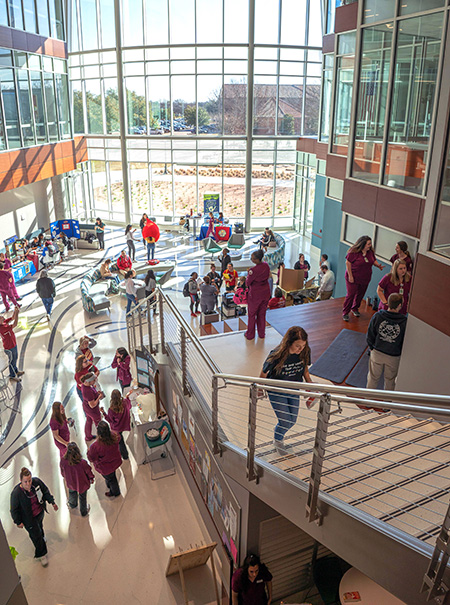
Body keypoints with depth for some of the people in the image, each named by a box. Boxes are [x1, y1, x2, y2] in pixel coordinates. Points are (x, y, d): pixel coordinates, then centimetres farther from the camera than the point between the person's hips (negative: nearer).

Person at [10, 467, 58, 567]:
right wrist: (18, 522, -9)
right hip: (29, 519, -4)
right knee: (36, 534, 11)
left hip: (40, 512, 4)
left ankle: (42, 540, 64)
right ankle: (42, 554, 35)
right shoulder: (16, 493, -35)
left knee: (40, 527, 32)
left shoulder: (37, 481, -24)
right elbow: (14, 509, -18)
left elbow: (45, 491, -4)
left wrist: (52, 502, 1)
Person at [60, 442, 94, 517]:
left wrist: (64, 477, 15)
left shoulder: (63, 461, -33)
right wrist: (92, 478, 5)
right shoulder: (83, 463, -40)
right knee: (82, 498, 27)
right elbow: (89, 472, -18)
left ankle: (72, 504, 67)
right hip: (82, 483, -2)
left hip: (70, 482, 2)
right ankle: (84, 512, 53)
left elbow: (62, 471, -9)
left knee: (72, 493, 37)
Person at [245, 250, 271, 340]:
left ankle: (250, 335, 23)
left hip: (255, 294, -6)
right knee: (262, 314, 20)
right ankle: (261, 334, 30)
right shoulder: (266, 266, -6)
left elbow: (248, 282, -17)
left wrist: (248, 274, -2)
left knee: (252, 314, 12)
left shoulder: (253, 270, -27)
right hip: (266, 293, 6)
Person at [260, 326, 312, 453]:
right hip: (276, 392, -5)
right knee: (285, 421, -3)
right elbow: (264, 373, -15)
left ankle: (279, 436, 50)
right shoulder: (276, 356, -33)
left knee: (292, 420, 16)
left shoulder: (305, 352, -20)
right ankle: (277, 440, 33)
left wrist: (309, 382, -1)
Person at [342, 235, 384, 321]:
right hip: (353, 278, -6)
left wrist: (378, 265, -8)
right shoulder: (354, 252, -19)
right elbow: (348, 263, -16)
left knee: (360, 295, 17)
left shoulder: (370, 252, -1)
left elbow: (374, 260, 14)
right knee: (350, 295, -4)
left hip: (365, 279, 6)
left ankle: (355, 309, 40)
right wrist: (350, 276, -18)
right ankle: (345, 313, 10)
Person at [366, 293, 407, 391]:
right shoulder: (404, 322, -23)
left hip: (376, 353, 2)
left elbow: (370, 335, -8)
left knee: (373, 377, 23)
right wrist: (401, 353, 8)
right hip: (394, 357, -1)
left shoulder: (377, 316, -19)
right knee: (390, 380, 24)